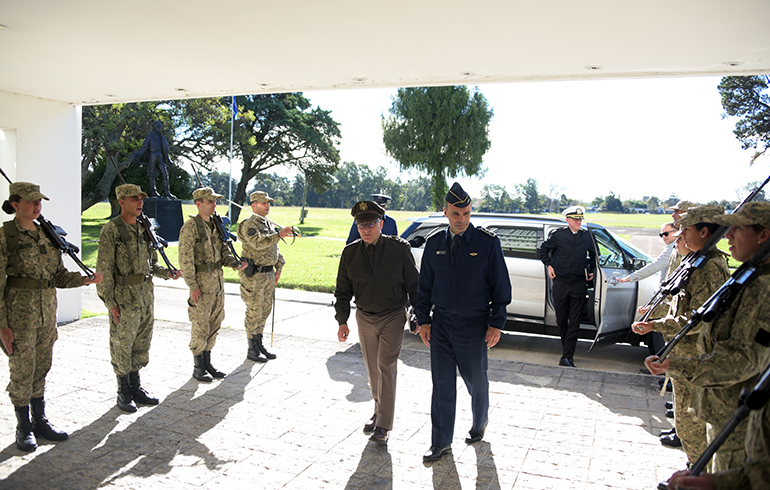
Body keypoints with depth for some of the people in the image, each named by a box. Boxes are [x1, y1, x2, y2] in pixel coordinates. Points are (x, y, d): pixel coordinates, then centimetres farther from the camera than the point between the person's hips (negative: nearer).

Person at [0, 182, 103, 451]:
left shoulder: (46, 234, 9)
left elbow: (59, 276, 12)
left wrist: (85, 279, -6)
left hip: (47, 308, 6)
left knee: (42, 367, 14)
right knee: (22, 369, 4)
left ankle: (40, 421, 27)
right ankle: (23, 428, 19)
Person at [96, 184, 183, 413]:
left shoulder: (143, 228, 11)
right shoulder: (111, 230, -10)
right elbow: (104, 269, -12)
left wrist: (168, 273, 1)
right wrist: (110, 302, -15)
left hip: (146, 293, 7)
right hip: (124, 295, -7)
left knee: (142, 344, 14)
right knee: (121, 345, 4)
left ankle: (136, 388, 27)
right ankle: (123, 393, 17)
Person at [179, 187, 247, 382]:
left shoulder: (215, 225, 11)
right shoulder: (190, 226, -12)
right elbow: (185, 258, -16)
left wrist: (235, 263, -3)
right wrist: (192, 285, -19)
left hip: (218, 279, 8)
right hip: (201, 280, -8)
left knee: (214, 324, 14)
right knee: (200, 326, 0)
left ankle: (207, 363, 26)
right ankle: (198, 368, 12)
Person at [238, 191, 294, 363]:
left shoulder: (269, 224, 16)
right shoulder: (249, 224, -12)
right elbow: (258, 242, -30)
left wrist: (278, 267, 15)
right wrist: (278, 235, -38)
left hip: (269, 274, 8)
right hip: (254, 275, -8)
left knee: (265, 311, 14)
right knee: (254, 312, -1)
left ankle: (259, 345, 26)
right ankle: (252, 350, 9)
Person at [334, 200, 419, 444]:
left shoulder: (399, 248, -12)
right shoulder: (350, 253, -3)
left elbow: (413, 285, -4)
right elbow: (343, 290, 6)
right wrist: (342, 321, 2)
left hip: (393, 317, -4)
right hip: (365, 317, 4)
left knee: (386, 367, -8)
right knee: (373, 369, 13)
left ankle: (383, 425, 0)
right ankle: (379, 412, 33)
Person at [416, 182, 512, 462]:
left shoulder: (488, 242, -7)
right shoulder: (434, 243, 2)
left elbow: (500, 286, -4)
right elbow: (425, 284, 10)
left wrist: (496, 324, -8)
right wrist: (423, 319, 5)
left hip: (474, 325, -2)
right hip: (441, 324, 2)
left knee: (476, 380, 13)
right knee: (442, 383, 6)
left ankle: (480, 422, 43)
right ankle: (441, 443, 18)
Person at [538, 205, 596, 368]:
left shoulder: (587, 237, 6)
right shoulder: (558, 235, 0)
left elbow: (594, 255, 24)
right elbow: (544, 249, 14)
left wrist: (591, 270, 14)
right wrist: (549, 265, 6)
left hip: (579, 284, 1)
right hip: (560, 283, 0)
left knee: (574, 322, -5)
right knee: (561, 320, 7)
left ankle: (567, 357, -5)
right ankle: (567, 350, 27)